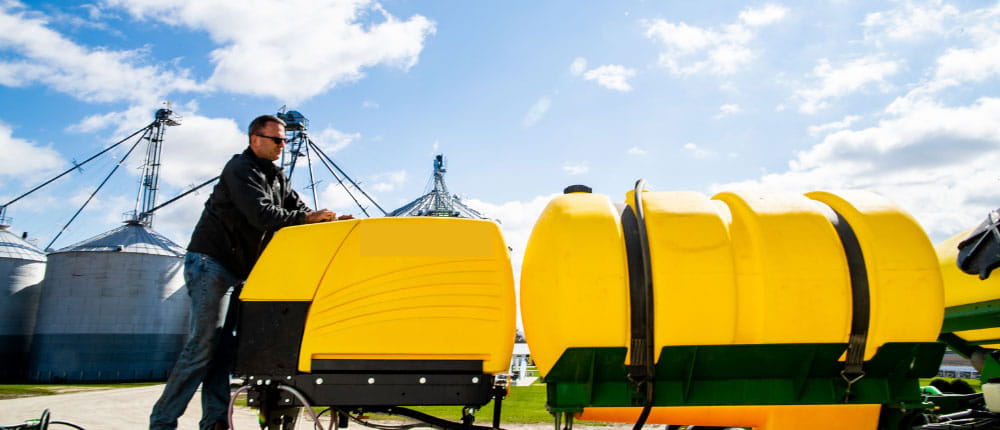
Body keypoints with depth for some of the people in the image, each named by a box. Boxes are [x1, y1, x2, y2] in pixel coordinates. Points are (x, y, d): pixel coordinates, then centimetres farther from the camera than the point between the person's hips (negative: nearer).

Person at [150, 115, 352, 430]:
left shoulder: (277, 177, 17)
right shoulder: (240, 169, -10)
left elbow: (299, 208, 7)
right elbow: (262, 214, -23)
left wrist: (329, 221, -10)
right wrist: (306, 218, -25)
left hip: (240, 270, 8)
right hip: (210, 262, -8)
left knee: (223, 346, 2)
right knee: (204, 343, -13)